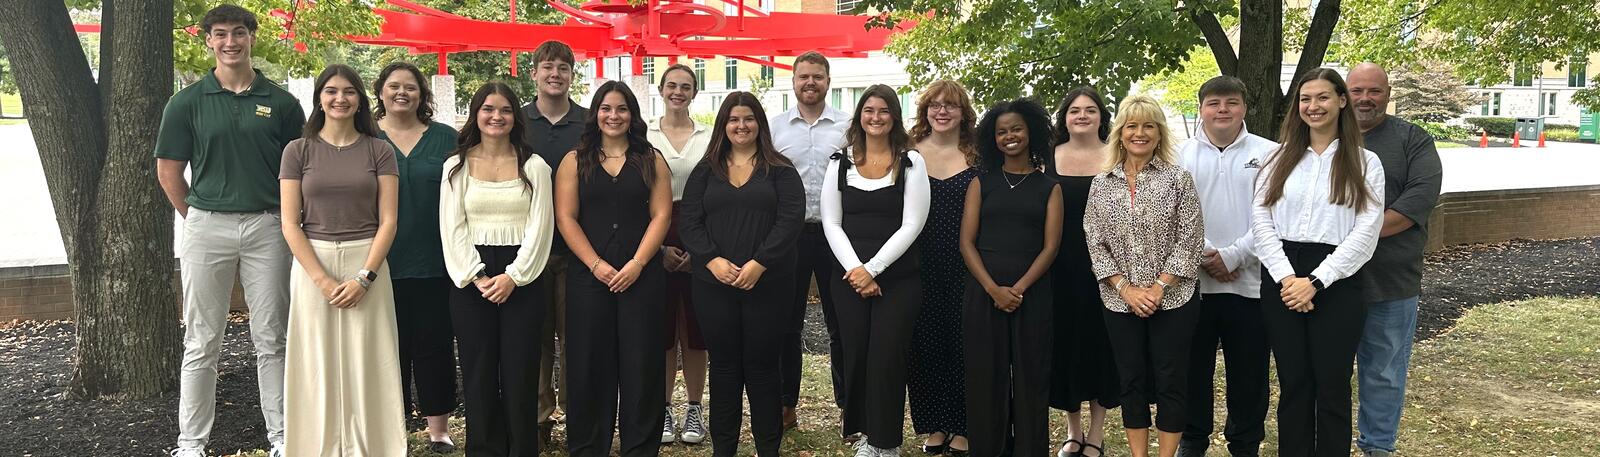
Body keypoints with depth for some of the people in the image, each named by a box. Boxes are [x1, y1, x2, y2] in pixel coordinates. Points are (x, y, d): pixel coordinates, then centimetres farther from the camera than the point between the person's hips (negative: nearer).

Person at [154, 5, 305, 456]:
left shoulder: (280, 102, 4)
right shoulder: (187, 102, 2)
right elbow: (168, 171, 6)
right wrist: (198, 219, 6)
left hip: (268, 227, 1)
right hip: (206, 227, 0)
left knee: (271, 340, 7)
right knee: (202, 343, 6)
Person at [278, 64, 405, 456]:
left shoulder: (379, 151, 4)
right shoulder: (298, 151, 4)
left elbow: (388, 220, 0)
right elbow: (290, 224, -1)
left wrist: (364, 277, -11)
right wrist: (323, 280, -11)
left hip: (367, 264, 0)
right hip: (312, 265, 0)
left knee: (366, 364, 1)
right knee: (317, 365, 4)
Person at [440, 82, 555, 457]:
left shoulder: (534, 166, 4)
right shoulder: (457, 166, 7)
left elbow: (540, 227, -2)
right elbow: (452, 229, 1)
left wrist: (512, 276, -11)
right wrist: (478, 276, -10)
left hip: (521, 279, -1)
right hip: (470, 281, 1)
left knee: (520, 371, 0)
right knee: (478, 371, 4)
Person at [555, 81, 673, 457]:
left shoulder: (651, 160, 8)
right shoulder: (575, 161, 8)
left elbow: (661, 215, 1)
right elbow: (566, 218, 0)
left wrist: (637, 264, -11)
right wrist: (597, 265, -10)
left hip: (641, 276, 0)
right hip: (588, 275, 0)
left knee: (641, 363, 2)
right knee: (590, 364, 4)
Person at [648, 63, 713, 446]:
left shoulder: (710, 138, 5)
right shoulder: (644, 137, 4)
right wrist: (658, 245, -8)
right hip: (656, 240, 0)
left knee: (694, 327, 4)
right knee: (661, 325, 2)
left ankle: (695, 409, 14)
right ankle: (663, 410, 12)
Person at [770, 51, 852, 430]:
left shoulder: (847, 126, 3)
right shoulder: (775, 126, 6)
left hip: (836, 232, -1)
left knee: (841, 323, 6)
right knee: (786, 323, 7)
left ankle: (849, 404, 16)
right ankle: (785, 405, 18)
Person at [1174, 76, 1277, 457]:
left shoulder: (1268, 154, 1)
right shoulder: (1182, 154, 5)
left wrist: (1232, 256, -12)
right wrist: (1201, 256, -10)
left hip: (1250, 282, -1)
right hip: (1192, 280, 1)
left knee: (1249, 371, 7)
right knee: (1193, 365, 10)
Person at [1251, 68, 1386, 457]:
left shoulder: (1365, 163, 4)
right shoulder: (1280, 159, 11)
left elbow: (1366, 232, -6)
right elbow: (1261, 222, 2)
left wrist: (1315, 281, -14)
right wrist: (1286, 277, -11)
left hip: (1337, 283, -2)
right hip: (1281, 282, 2)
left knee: (1332, 387, 3)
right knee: (1293, 385, 8)